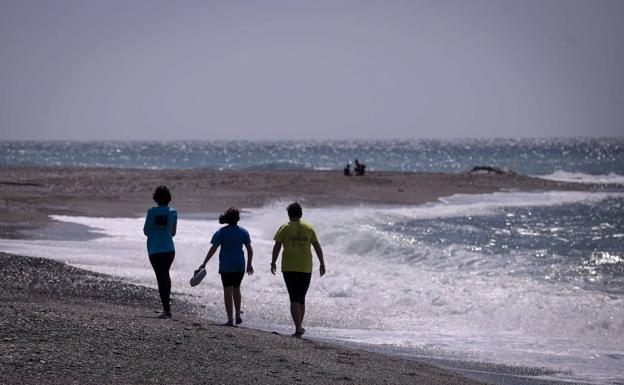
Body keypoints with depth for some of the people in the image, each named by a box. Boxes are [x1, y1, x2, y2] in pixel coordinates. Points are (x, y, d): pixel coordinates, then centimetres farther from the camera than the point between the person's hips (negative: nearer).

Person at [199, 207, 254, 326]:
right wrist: (249, 264, 16)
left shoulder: (221, 232, -8)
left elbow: (213, 249, -12)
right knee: (236, 289, 21)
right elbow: (250, 250, 4)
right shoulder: (243, 232, 1)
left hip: (226, 266, -3)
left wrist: (204, 263, -8)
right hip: (239, 265, 3)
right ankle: (238, 316, 22)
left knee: (228, 291, 1)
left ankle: (230, 319, -2)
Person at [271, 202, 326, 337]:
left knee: (294, 299, -4)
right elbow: (317, 247, 6)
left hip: (289, 268, -2)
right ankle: (300, 327, 22)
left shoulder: (284, 228, -1)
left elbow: (277, 247, -3)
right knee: (301, 298, 16)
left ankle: (298, 328, -15)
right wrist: (322, 264, 13)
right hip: (306, 268, 2)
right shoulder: (309, 228, 5)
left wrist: (273, 263, 7)